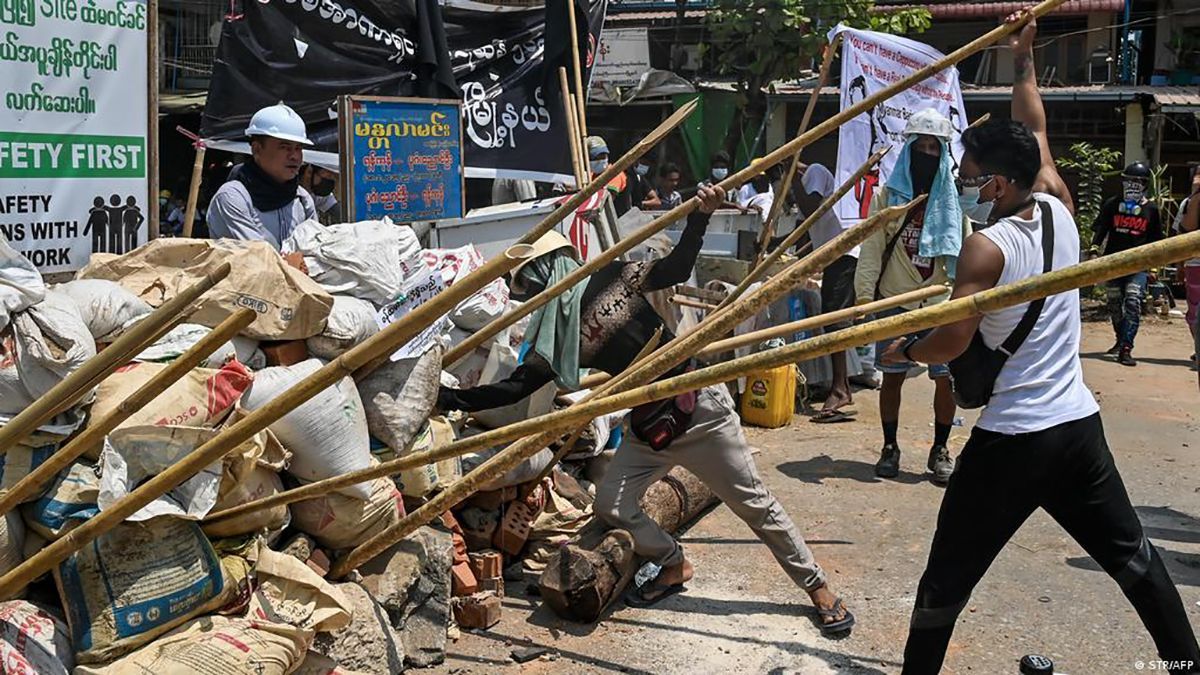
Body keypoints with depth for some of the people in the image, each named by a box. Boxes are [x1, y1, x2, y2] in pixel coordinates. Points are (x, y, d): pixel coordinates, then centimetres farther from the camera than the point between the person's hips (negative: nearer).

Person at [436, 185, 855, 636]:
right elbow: (517, 386, -1)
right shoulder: (554, 335, 3)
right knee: (610, 504, -1)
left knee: (755, 505, 2)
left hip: (698, 407, -5)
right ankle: (673, 566, 24)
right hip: (648, 426, 6)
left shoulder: (612, 278, -9)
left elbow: (676, 268, -12)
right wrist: (449, 398, -6)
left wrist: (699, 217, -24)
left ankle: (818, 587, 17)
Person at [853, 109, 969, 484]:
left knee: (947, 378, 1)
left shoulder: (954, 199, 6)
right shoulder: (887, 196, 3)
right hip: (895, 302, 0)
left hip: (942, 305, 1)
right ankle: (890, 447, 21)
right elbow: (871, 248, -1)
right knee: (892, 377, 7)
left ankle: (940, 450, 17)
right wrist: (864, 292, -11)